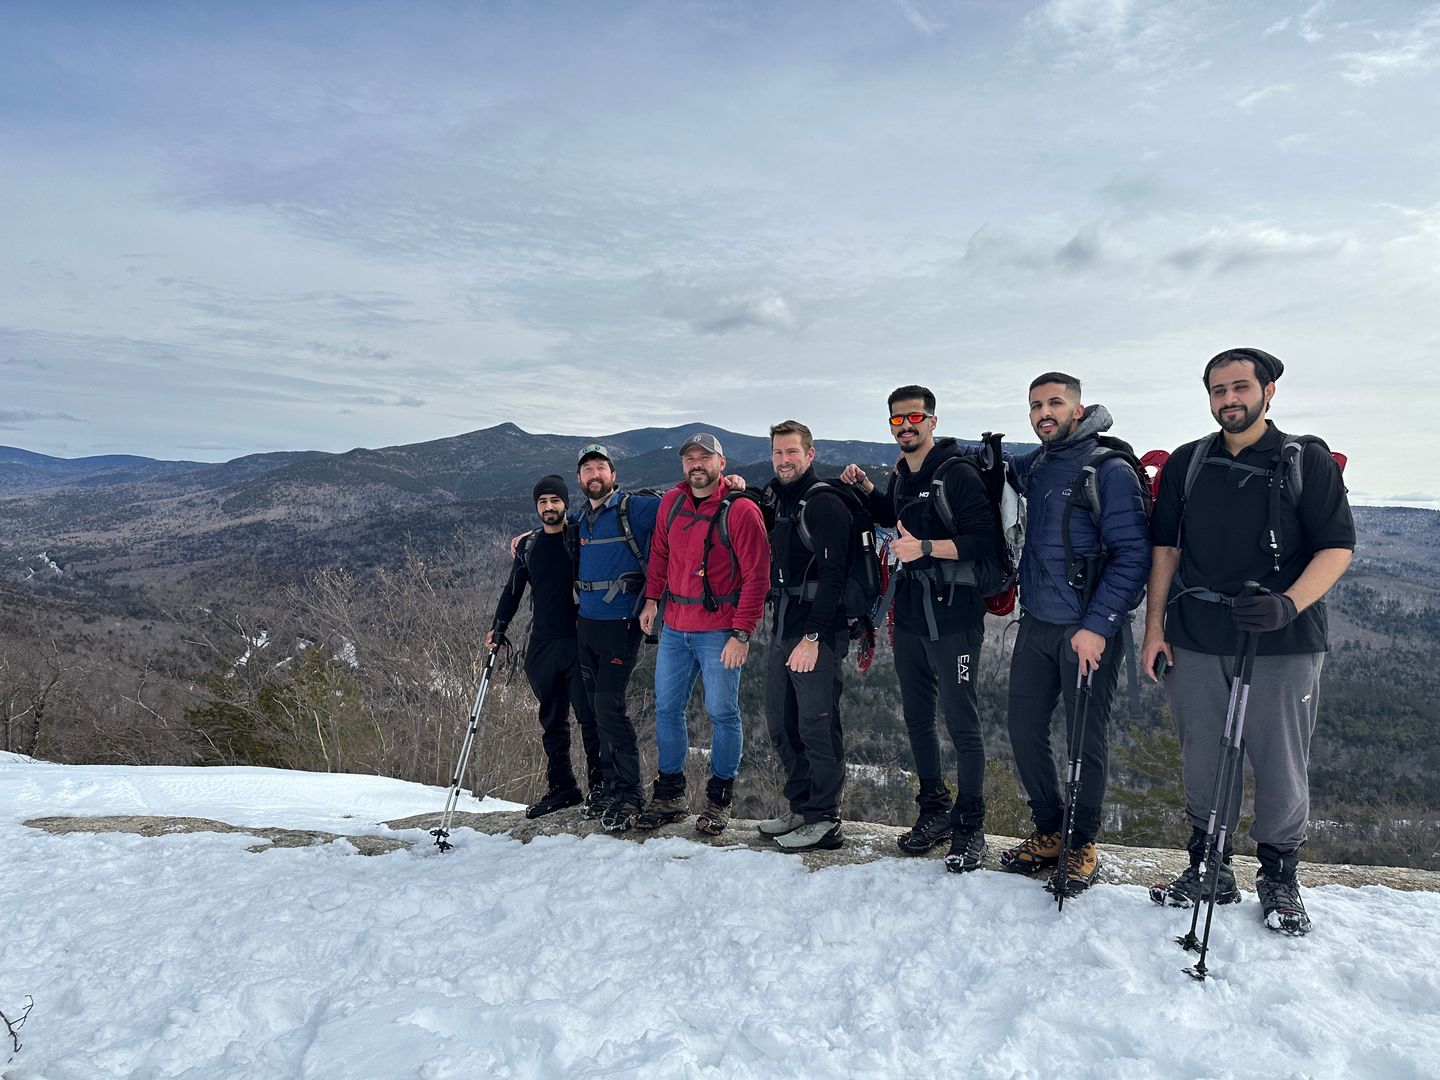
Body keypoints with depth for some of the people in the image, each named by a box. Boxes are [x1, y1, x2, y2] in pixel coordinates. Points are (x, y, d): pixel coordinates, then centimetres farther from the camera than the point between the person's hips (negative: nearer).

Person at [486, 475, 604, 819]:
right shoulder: (528, 546, 12)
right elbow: (513, 590, 19)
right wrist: (498, 628, 13)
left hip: (578, 640, -4)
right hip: (541, 645, 5)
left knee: (589, 715, -5)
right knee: (551, 718, 10)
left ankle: (600, 786, 5)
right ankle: (561, 787, 20)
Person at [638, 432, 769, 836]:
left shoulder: (740, 509, -12)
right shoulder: (671, 501, 7)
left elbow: (756, 575, -14)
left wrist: (742, 634, -17)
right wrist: (652, 598, 8)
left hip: (720, 631, -5)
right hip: (674, 627, 6)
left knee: (722, 713, 3)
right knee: (667, 709, 9)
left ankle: (719, 799, 18)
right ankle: (669, 795, 23)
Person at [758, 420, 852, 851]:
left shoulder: (824, 504, -10)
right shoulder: (778, 501, 16)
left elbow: (831, 575, -18)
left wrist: (813, 636, -22)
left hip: (818, 632, -9)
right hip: (782, 629, 9)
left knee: (816, 727, -3)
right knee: (781, 726, 13)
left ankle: (824, 820, 8)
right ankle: (800, 809, 26)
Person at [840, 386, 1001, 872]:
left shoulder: (957, 474, -10)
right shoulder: (901, 476, 12)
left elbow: (986, 540, -18)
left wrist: (927, 548, -25)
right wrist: (867, 489, 18)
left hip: (953, 616, -7)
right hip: (909, 613, 8)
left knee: (961, 722, -2)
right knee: (917, 717, 14)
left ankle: (970, 825, 12)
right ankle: (934, 810, 29)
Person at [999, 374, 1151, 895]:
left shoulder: (1110, 470, -9)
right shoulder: (1031, 467, 9)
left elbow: (1133, 555, -14)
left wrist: (1098, 626, -20)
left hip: (1088, 630, -6)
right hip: (1035, 624, 6)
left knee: (1085, 741, 3)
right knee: (1025, 730, 10)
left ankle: (1082, 846, 21)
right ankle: (1048, 832, 28)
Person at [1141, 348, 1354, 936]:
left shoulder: (1308, 461, 1)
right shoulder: (1186, 464, 9)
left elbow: (1337, 547, -3)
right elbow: (1166, 548, 12)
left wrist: (1290, 604, -21)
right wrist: (1154, 627, 7)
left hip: (1284, 644, -2)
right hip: (1195, 643, 3)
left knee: (1282, 766, 5)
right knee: (1202, 763, 10)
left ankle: (1279, 877, 25)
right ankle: (1208, 869, 26)